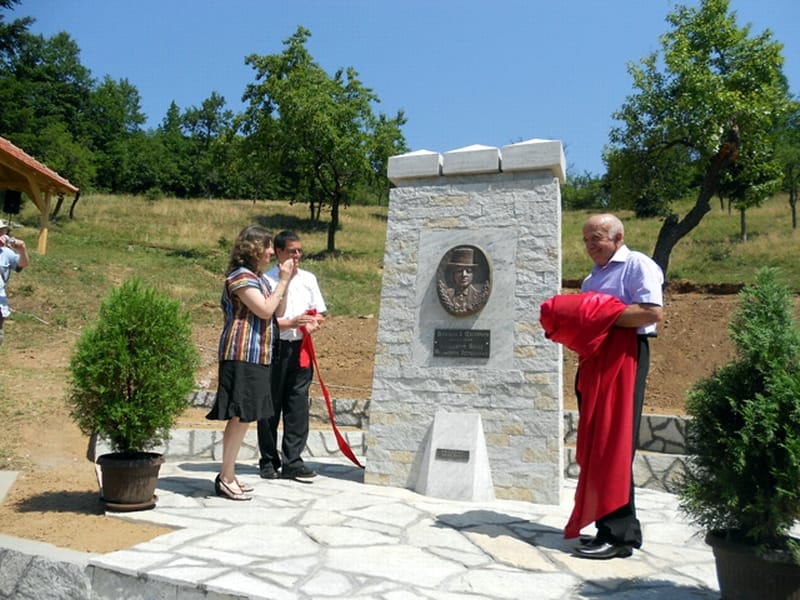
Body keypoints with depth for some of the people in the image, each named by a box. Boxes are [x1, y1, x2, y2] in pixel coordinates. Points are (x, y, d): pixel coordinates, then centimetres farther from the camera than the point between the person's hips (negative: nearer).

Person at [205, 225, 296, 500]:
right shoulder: (241, 276, -11)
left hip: (257, 355, 10)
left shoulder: (259, 278, 19)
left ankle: (228, 475, 20)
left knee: (243, 417, 12)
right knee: (240, 416, -6)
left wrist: (285, 281, 8)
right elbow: (265, 310, -19)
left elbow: (278, 311, 18)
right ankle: (226, 479, 3)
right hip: (242, 355, -10)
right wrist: (282, 281, -10)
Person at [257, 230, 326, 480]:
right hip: (274, 347, -4)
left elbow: (320, 312, 14)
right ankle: (268, 461, 19)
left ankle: (292, 461, 10)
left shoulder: (308, 278, 10)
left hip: (301, 349, 4)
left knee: (298, 405, 3)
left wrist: (314, 323, -7)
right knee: (270, 405, 6)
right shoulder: (268, 280, -5)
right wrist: (291, 323, -20)